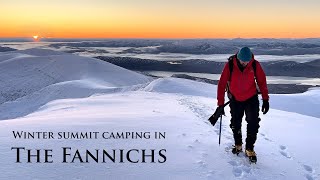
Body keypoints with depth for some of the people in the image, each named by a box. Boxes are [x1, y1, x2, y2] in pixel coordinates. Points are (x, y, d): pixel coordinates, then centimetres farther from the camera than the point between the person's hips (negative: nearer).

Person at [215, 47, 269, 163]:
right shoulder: (230, 65, -20)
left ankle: (249, 149, 9)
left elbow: (262, 82, -4)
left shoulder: (255, 65, -16)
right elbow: (222, 84, -16)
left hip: (251, 98, 0)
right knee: (235, 124, 12)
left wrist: (265, 100, -5)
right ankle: (238, 144, 35)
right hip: (235, 100, 0)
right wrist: (220, 104, -16)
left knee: (253, 124, -7)